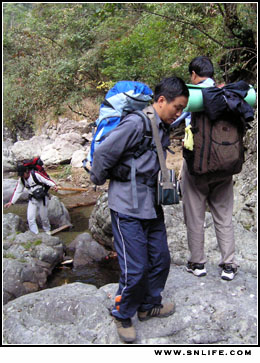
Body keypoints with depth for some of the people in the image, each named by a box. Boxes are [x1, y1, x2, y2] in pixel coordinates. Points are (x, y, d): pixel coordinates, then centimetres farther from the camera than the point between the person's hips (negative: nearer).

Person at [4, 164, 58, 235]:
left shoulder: (36, 174, -20)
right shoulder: (21, 180, 0)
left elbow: (47, 180, -22)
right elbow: (17, 191, 7)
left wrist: (54, 185, -40)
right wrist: (11, 202, 3)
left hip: (42, 198, -5)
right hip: (32, 199, 5)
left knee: (44, 217, 6)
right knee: (30, 218, -5)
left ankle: (47, 230, 34)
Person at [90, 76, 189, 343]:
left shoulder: (163, 127, 9)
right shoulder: (136, 123, -19)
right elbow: (103, 153, -14)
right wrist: (98, 180, -2)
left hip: (152, 206, 9)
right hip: (128, 208, -8)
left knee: (161, 260, 14)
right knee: (135, 269, -2)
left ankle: (149, 306, 37)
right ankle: (122, 316, 24)